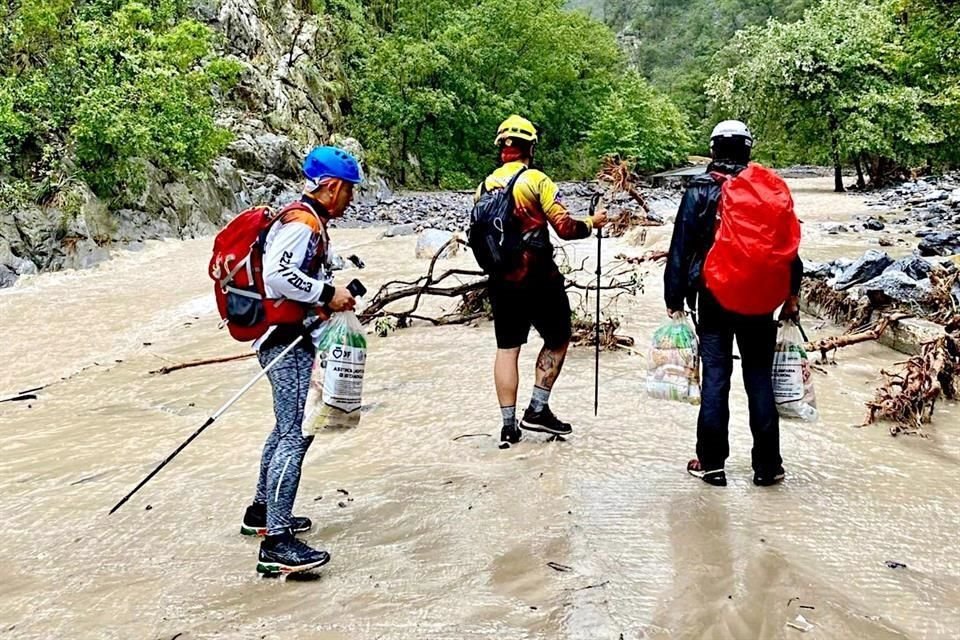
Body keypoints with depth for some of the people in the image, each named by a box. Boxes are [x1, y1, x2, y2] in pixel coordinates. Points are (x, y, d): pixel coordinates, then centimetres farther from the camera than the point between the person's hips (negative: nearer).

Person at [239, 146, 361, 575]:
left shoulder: (309, 221, 18)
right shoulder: (302, 222, -15)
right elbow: (277, 275, -27)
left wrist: (333, 294, 12)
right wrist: (327, 295, -21)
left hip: (292, 337, 11)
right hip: (285, 338, -11)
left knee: (289, 426, 22)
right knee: (296, 433, -16)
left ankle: (262, 511, 36)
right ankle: (276, 541, -17)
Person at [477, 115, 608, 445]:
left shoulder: (485, 186, 6)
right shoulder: (536, 180, -10)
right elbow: (564, 227, -13)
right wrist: (592, 223, 4)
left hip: (501, 280, 5)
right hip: (539, 280, -5)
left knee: (507, 349, 9)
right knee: (557, 340, 13)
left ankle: (509, 424, 9)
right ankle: (537, 409, 7)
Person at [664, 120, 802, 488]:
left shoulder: (699, 191, -4)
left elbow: (681, 248, -5)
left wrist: (674, 299, 1)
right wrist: (790, 298, 12)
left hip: (713, 296, -2)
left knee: (716, 376, 2)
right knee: (760, 377, 7)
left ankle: (711, 464, 6)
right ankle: (767, 466, 11)